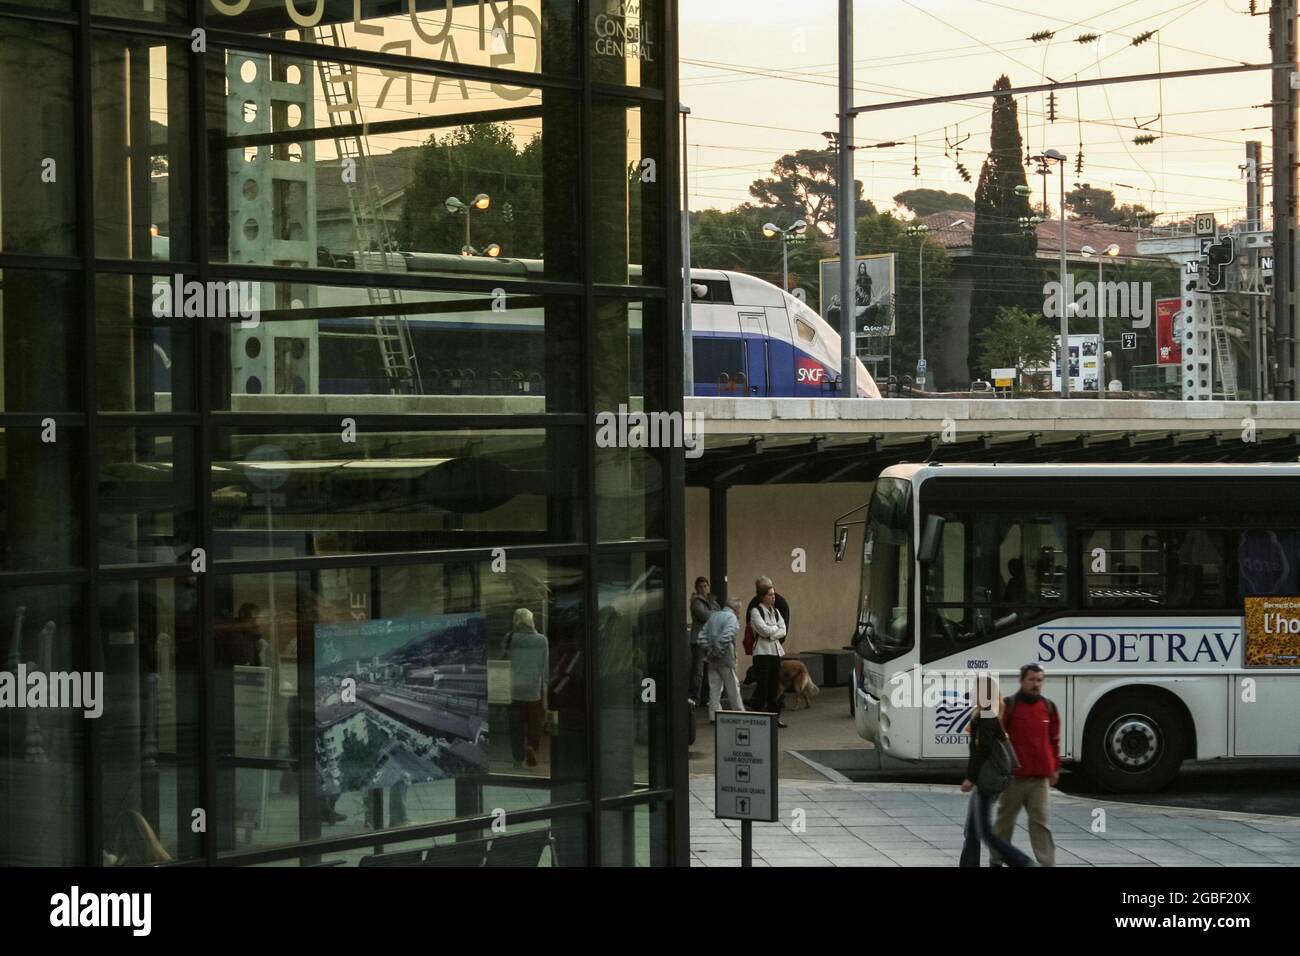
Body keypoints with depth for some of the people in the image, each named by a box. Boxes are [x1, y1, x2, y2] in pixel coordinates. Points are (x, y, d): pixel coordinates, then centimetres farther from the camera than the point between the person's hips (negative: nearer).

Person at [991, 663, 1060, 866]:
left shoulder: (1048, 707, 8)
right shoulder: (1008, 706, -5)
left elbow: (1054, 740, 16)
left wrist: (1055, 768, 15)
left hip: (1040, 777, 2)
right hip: (1013, 775, -2)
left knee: (1040, 820, -1)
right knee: (1005, 819, 9)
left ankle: (1047, 863, -3)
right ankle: (997, 860, 23)